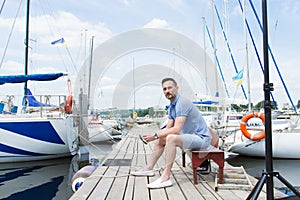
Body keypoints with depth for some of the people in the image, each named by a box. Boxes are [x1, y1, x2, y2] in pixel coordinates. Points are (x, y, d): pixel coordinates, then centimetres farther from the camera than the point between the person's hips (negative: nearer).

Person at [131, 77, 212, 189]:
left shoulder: (182, 103, -21)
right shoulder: (172, 106, 10)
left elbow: (176, 129, -28)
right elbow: (168, 128, 12)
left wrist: (155, 135, -19)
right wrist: (153, 136, -3)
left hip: (201, 138, -10)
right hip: (190, 136, 10)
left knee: (171, 138, -32)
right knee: (161, 139, 15)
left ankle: (165, 178, -29)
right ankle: (149, 168, 23)